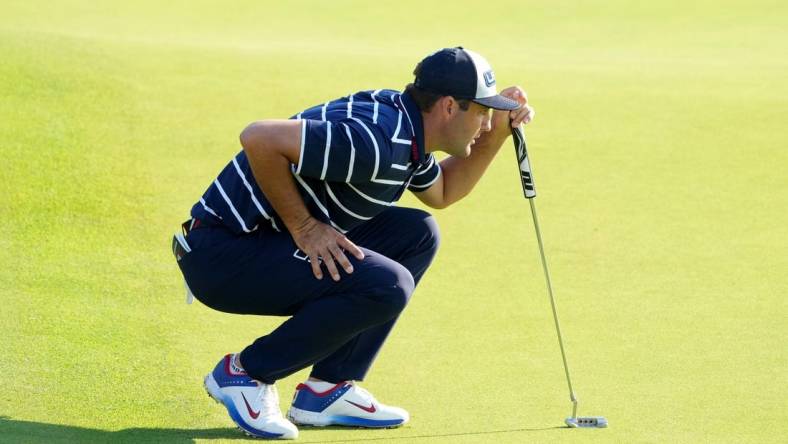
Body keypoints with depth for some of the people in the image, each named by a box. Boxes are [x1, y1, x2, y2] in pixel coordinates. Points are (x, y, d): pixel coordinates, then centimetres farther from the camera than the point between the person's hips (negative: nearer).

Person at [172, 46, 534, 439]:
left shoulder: (408, 130, 8)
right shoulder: (375, 141, -25)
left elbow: (442, 193, 28)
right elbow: (258, 138, -33)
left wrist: (496, 134, 13)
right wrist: (302, 225, -23)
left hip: (266, 240, 10)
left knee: (417, 234, 8)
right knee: (386, 287, -23)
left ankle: (327, 390, 8)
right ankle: (245, 373, -6)